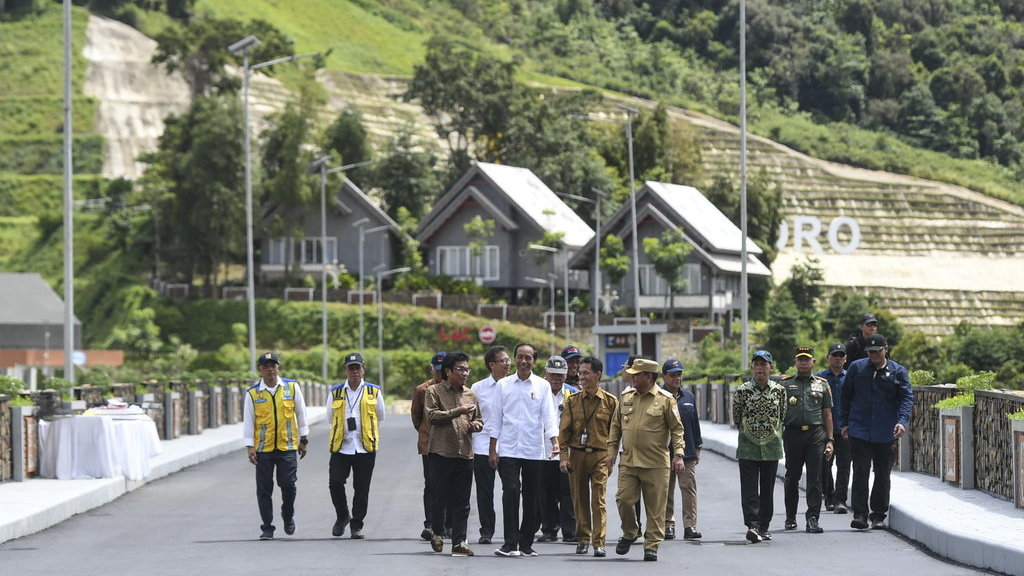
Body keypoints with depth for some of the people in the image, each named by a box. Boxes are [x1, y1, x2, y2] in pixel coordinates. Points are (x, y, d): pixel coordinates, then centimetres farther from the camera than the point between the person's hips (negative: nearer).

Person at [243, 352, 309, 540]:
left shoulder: (292, 387, 4)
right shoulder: (252, 393, 1)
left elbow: (301, 413, 12)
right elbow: (248, 421, 4)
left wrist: (303, 440, 12)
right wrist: (249, 447, -3)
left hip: (288, 446, 0)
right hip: (263, 448, 0)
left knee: (288, 484, -6)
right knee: (264, 489, 1)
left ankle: (288, 516, 22)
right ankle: (267, 528, 10)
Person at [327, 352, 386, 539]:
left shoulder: (374, 392, 6)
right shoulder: (335, 393, 8)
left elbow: (380, 418, 18)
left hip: (366, 448, -1)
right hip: (341, 447, 1)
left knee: (361, 489, 0)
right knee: (335, 482, -9)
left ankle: (357, 525, 9)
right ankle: (342, 516, 14)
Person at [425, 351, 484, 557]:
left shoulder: (470, 395, 16)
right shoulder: (434, 391, 2)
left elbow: (479, 420, 26)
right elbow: (432, 415, -12)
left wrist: (476, 424, 2)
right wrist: (458, 411, -17)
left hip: (465, 454, 4)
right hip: (441, 452, -4)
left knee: (462, 501, 1)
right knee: (440, 497, 2)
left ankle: (459, 542, 1)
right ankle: (437, 533, 22)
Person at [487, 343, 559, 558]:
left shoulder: (542, 386, 4)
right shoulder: (503, 385, 6)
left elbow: (549, 416, -1)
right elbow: (496, 419, 8)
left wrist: (555, 442, -16)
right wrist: (492, 449, 4)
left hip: (534, 451, 1)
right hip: (508, 449, -1)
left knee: (532, 497, 4)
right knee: (510, 492, -13)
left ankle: (526, 544, 14)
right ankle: (510, 543, -12)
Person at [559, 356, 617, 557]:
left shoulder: (610, 402, 2)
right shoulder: (572, 401, 7)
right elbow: (563, 430, 6)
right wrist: (563, 456, -3)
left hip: (600, 455, -2)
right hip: (576, 455, 2)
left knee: (598, 500, -8)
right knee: (580, 499, 6)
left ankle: (599, 543, -9)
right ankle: (583, 539, 17)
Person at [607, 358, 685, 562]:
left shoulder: (665, 400, -2)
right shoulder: (626, 398, 12)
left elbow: (677, 429, -2)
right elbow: (616, 426, 19)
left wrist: (678, 454, -10)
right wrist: (612, 451, 11)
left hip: (656, 465, -4)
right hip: (628, 463, 4)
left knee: (655, 507, -1)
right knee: (624, 499, -4)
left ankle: (652, 545, 7)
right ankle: (629, 534, 21)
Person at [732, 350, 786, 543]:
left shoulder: (779, 390, 3)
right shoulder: (742, 391, -2)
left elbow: (782, 416, 13)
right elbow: (736, 418, 6)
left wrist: (770, 431, 11)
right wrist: (749, 430, 9)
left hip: (771, 446, 2)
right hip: (748, 447, -2)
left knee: (767, 489, 7)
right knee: (749, 489, -11)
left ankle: (764, 527, 15)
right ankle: (752, 525, -19)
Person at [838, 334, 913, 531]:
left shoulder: (897, 372, 3)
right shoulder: (856, 368, 6)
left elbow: (907, 398, -2)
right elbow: (845, 396, 12)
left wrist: (902, 421, -18)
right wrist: (844, 423, 7)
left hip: (886, 433, 1)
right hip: (859, 431, -1)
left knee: (882, 475, 8)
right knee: (860, 473, -9)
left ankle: (879, 516, 17)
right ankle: (860, 514, -9)